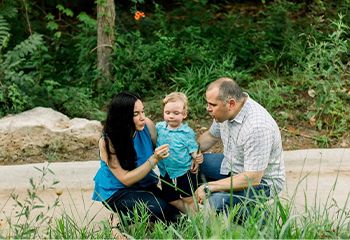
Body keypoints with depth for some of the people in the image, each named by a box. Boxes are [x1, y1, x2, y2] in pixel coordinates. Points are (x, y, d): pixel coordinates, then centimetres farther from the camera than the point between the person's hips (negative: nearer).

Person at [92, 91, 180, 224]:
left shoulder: (147, 125, -12)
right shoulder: (107, 142, -22)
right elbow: (125, 179, -21)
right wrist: (154, 159, -30)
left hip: (144, 184, 5)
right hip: (116, 190, -5)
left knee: (175, 215, -15)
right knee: (157, 208, -29)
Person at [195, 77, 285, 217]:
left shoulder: (257, 127, -35)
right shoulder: (226, 111, -8)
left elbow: (252, 178, -34)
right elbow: (211, 136, 14)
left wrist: (208, 187, -28)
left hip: (261, 181, -9)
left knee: (218, 200, -31)